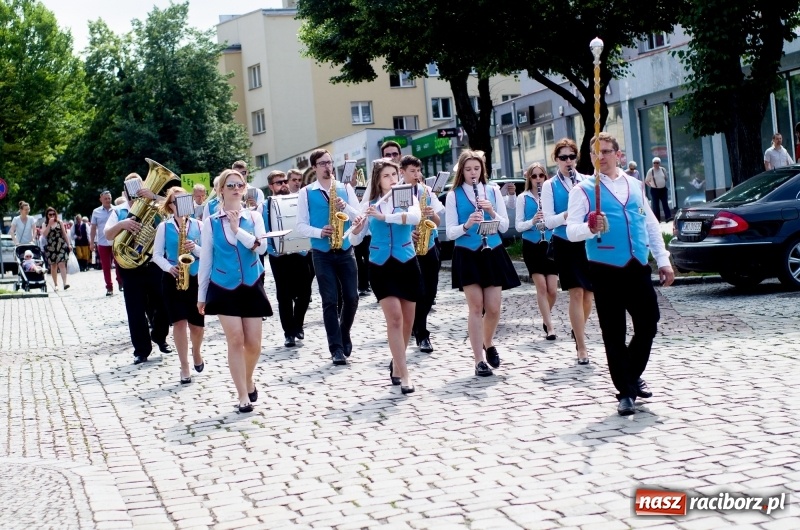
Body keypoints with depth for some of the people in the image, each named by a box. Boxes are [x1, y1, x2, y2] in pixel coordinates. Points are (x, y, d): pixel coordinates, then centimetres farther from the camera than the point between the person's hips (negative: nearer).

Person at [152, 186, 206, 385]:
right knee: (179, 322, -7)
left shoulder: (198, 225, 4)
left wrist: (195, 248, -17)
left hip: (196, 278, 1)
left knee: (197, 324, 5)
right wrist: (169, 267, -16)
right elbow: (156, 254, 0)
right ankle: (184, 367, 2)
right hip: (172, 279, -1)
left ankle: (196, 353, 36)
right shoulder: (164, 226, 2)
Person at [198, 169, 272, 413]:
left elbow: (262, 247, -12)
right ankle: (243, 395, 0)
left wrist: (238, 230, -20)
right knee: (235, 340, -8)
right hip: (224, 288, -1)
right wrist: (201, 295, 5)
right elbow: (205, 260, 4)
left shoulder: (253, 217, 3)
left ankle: (248, 380, 30)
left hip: (251, 286, 1)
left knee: (253, 343, 1)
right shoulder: (210, 223, 0)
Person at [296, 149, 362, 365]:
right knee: (330, 301, -4)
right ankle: (336, 348, 0)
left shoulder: (346, 189, 8)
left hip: (345, 251, 2)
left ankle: (344, 336, 26)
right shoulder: (306, 193, 2)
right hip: (322, 254, -2)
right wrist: (320, 232, -18)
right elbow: (301, 226, -2)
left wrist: (346, 208, -16)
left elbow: (359, 218, 2)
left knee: (351, 298, 2)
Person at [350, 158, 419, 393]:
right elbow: (354, 241, 2)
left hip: (406, 264, 1)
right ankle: (404, 375, -10)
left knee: (407, 320, 8)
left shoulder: (408, 198, 1)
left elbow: (415, 217, -22)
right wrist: (357, 227, -20)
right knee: (394, 318, -12)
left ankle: (396, 363, 32)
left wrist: (383, 216, -29)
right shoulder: (369, 204, 3)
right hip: (380, 266, -1)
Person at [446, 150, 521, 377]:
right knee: (476, 307, -4)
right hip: (467, 255, -2)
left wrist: (492, 211, -13)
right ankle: (479, 360, 3)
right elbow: (450, 233, -3)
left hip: (492, 253, 2)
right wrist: (467, 224, -21)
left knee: (494, 308, 1)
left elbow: (504, 226, 4)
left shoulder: (493, 190, 7)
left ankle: (488, 344, 30)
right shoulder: (454, 195, 1)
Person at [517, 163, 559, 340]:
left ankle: (545, 319, 27)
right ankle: (550, 326, 1)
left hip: (550, 244, 1)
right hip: (532, 245, -1)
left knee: (552, 290, -1)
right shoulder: (523, 198, 2)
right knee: (541, 287, -6)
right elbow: (518, 226, -1)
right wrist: (532, 221, -20)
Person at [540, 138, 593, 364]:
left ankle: (578, 330, 36)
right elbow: (548, 221, -7)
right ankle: (582, 348, -3)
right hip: (565, 244, -3)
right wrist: (567, 215, -24)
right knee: (576, 293, -7)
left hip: (589, 242, 3)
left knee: (588, 292, 9)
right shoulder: (549, 186, 0)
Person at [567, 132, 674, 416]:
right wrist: (590, 228, -30)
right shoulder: (584, 190, 0)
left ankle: (633, 376, 31)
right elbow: (571, 231, -8)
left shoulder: (635, 186, 15)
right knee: (614, 333, 0)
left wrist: (663, 260, 13)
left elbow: (651, 225, 18)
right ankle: (625, 392, 10)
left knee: (648, 324, 7)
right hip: (606, 270, -4)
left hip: (638, 267, 4)